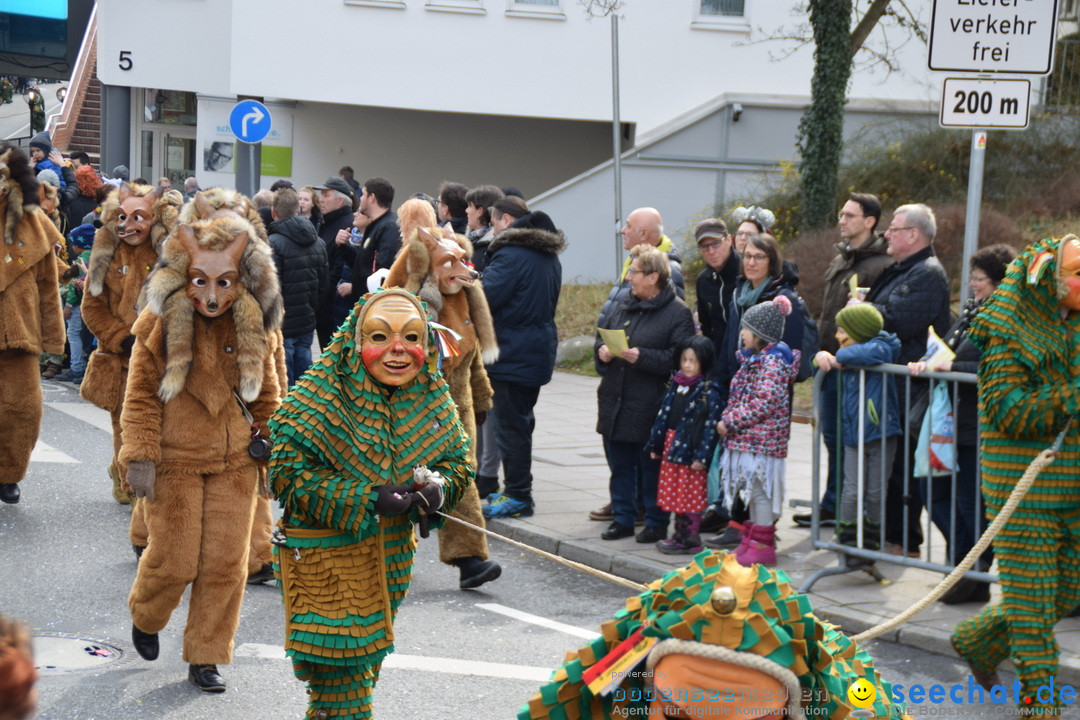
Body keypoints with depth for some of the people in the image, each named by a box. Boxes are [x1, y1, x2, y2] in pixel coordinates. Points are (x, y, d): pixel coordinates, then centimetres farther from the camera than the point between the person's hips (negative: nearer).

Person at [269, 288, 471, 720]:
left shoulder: (433, 397, -2)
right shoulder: (323, 393, -19)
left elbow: (457, 459, 8)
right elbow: (288, 471, -22)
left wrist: (438, 487, -16)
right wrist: (366, 499, -28)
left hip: (392, 551, 6)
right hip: (324, 551, -6)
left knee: (366, 659, 20)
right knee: (341, 667, -4)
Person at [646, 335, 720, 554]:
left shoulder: (707, 390, -11)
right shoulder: (676, 384, 10)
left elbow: (710, 424, -14)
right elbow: (664, 414, 15)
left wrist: (701, 456, -18)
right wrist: (655, 444, 14)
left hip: (690, 450, -7)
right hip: (671, 445, 7)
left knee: (690, 495, -2)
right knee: (675, 494, 13)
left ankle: (691, 540, 5)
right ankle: (680, 535, 22)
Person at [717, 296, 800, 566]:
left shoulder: (772, 362, -16)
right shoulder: (753, 358, 15)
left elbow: (764, 403, -23)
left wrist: (731, 422, -19)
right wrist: (728, 420, 9)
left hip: (762, 440, -10)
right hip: (747, 439, 10)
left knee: (760, 491, -4)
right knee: (753, 491, 15)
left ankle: (762, 546, 1)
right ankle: (752, 542, 22)